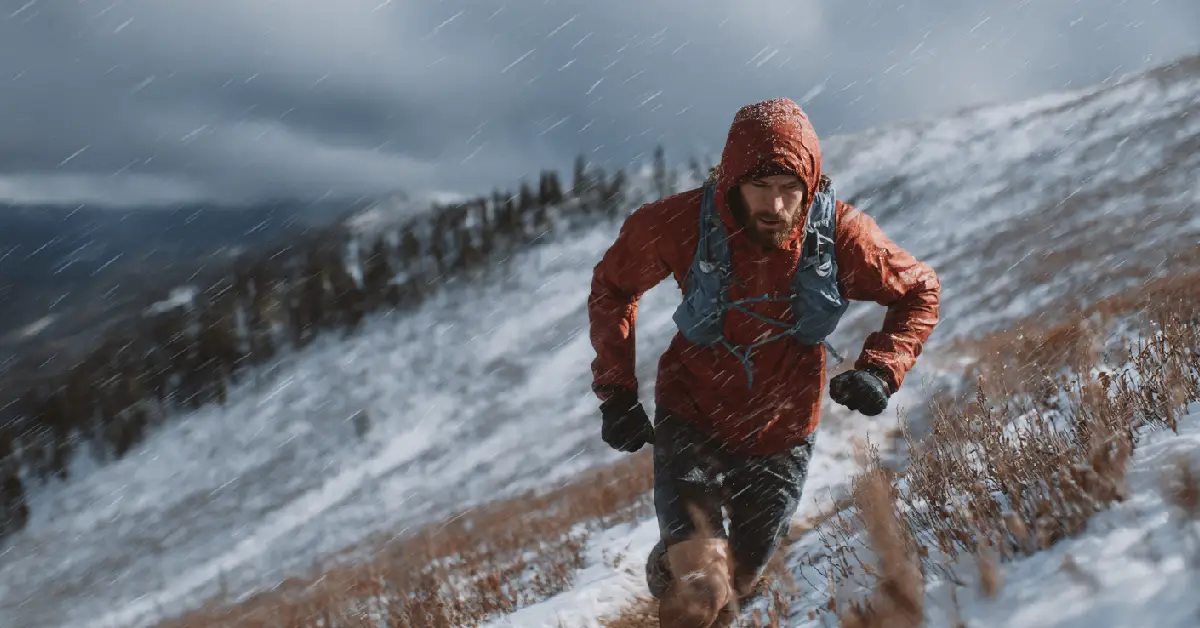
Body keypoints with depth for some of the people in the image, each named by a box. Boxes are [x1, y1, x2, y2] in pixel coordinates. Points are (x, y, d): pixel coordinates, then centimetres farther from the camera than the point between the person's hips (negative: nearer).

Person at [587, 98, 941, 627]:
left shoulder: (842, 235, -21)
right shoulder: (678, 225, -23)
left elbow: (920, 291, -3)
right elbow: (612, 286, -3)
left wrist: (879, 370, -19)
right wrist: (616, 393, -8)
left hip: (782, 438, 2)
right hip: (692, 422, -2)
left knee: (739, 582, 20)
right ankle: (669, 571, 20)